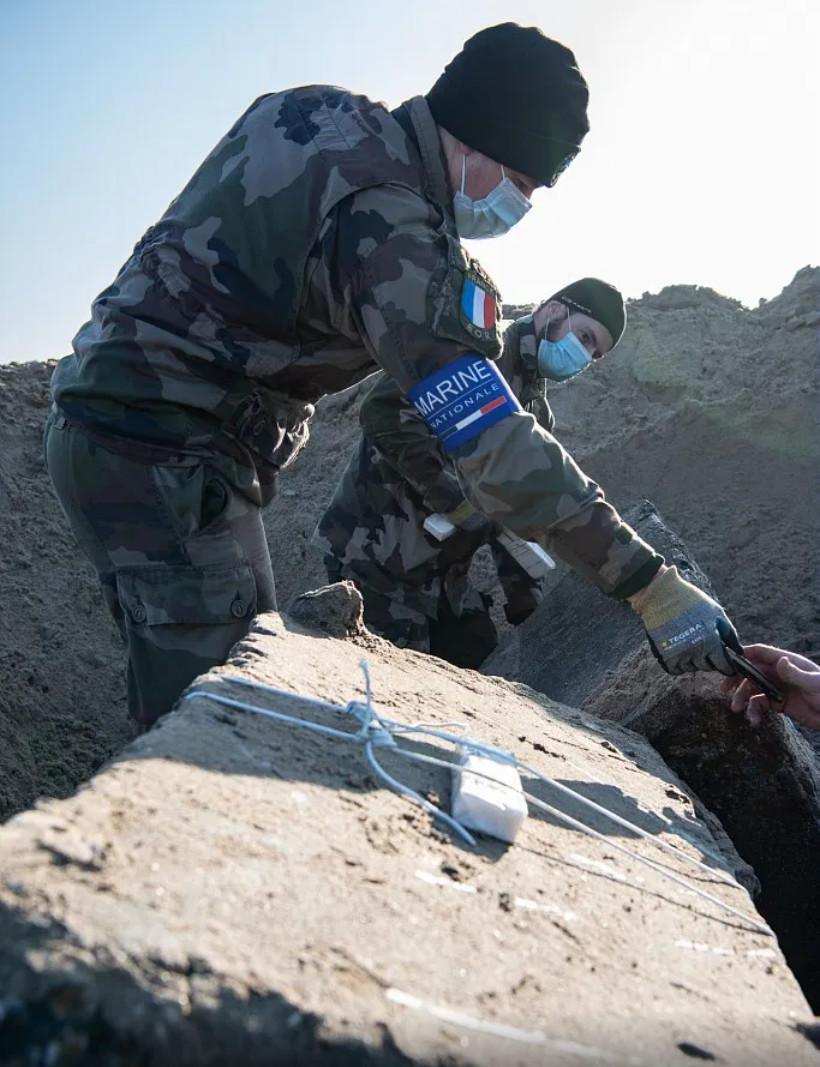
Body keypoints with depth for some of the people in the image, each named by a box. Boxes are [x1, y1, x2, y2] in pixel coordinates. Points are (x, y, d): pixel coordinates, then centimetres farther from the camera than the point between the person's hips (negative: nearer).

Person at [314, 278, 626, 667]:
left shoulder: (538, 413, 14)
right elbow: (384, 411, -27)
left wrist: (526, 601, 7)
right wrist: (458, 501, -27)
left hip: (442, 568, 9)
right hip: (377, 553, -9)